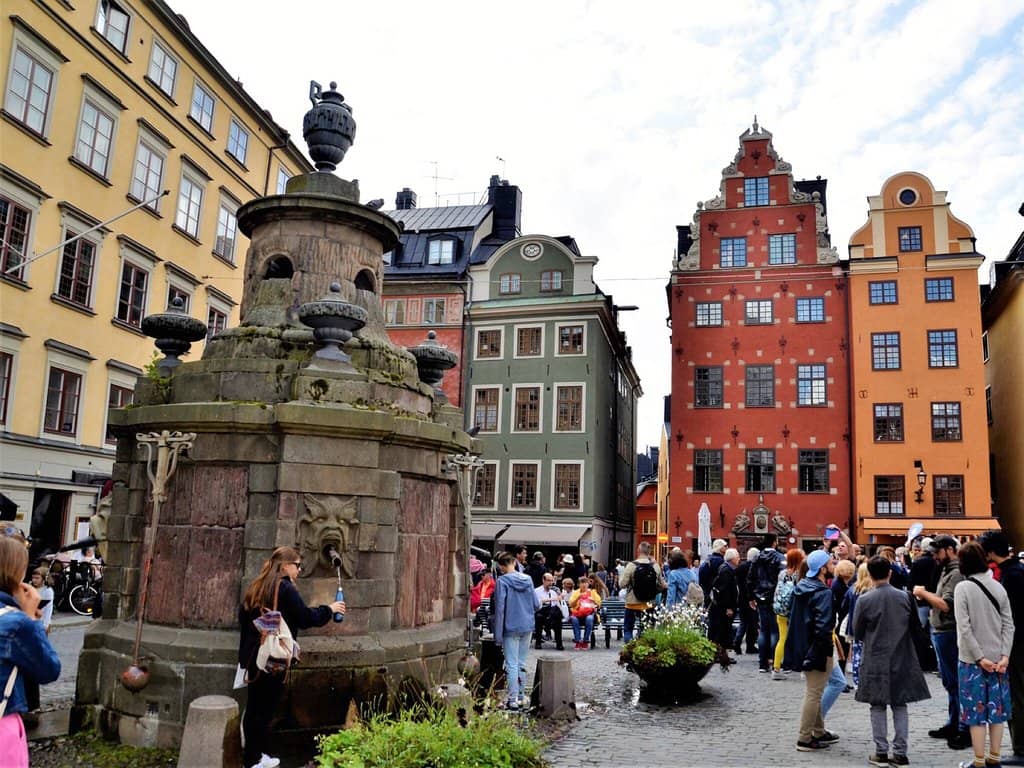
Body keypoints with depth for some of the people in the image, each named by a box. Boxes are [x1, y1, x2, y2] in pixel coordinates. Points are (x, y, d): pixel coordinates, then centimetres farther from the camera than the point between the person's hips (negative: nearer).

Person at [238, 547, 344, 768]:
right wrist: (329, 609, 0)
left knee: (254, 706, 16)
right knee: (265, 708, 2)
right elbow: (306, 618, -16)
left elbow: (243, 617, 16)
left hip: (253, 656, 8)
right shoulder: (285, 588, -15)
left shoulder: (256, 586, 9)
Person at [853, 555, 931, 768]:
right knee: (900, 706, 11)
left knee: (878, 707, 7)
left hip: (876, 661, -2)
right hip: (902, 659, 2)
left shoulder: (864, 600, -13)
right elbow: (916, 629, 6)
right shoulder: (905, 597, -6)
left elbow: (857, 633, -3)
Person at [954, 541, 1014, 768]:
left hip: (972, 659, -4)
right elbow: (1008, 624, -1)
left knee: (976, 709, 3)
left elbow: (964, 628, -16)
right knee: (996, 707, 12)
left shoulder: (963, 588, -13)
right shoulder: (998, 586, 1)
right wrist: (1004, 656, -3)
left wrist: (980, 658, -10)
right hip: (998, 658, 5)